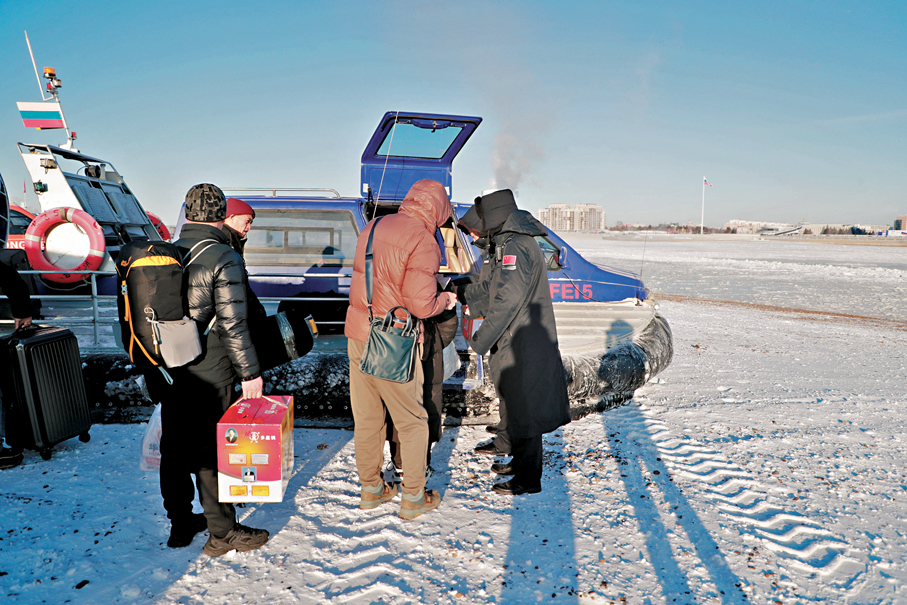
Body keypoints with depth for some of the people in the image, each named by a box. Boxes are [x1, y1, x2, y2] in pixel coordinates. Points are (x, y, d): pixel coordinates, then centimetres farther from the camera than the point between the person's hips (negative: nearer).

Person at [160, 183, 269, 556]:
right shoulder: (224, 258, -15)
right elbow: (233, 324, -19)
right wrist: (249, 372, -12)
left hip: (168, 371, 7)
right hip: (209, 375, -6)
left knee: (173, 448, 16)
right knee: (210, 452, 3)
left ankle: (180, 525, 31)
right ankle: (222, 533, 16)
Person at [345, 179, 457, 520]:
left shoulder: (373, 227, 7)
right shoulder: (422, 240, -16)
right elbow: (420, 305, -20)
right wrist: (445, 299, -1)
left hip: (358, 335, 7)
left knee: (367, 417, 17)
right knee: (412, 422, 10)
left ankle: (371, 489, 33)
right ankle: (413, 498, 23)